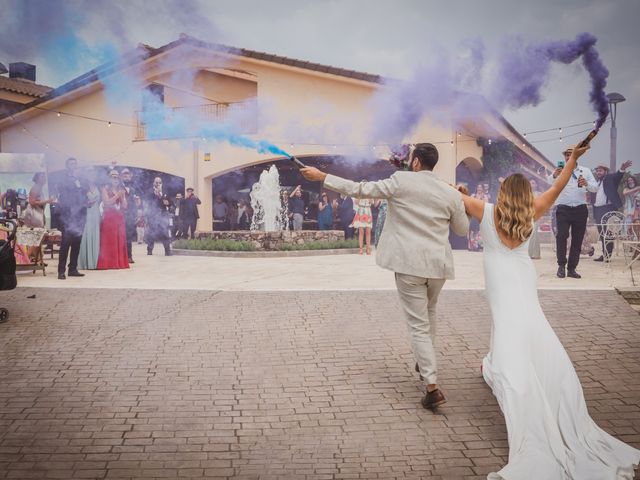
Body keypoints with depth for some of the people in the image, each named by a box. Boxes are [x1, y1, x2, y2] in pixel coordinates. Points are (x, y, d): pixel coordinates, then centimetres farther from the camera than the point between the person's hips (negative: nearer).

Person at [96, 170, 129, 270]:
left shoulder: (121, 190, 15)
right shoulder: (105, 189, 2)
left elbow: (125, 206, 9)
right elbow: (107, 203, -12)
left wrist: (122, 196, -5)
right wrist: (117, 195, -15)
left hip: (119, 218, 5)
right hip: (108, 218, -5)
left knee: (120, 241, 1)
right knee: (108, 241, -8)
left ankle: (119, 262, 4)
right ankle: (107, 263, -8)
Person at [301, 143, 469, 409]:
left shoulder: (401, 181, -8)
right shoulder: (451, 193, 3)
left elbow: (359, 189, -6)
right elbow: (462, 229, 15)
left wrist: (322, 177, 2)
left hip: (409, 264, -4)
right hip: (438, 264, 4)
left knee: (418, 326, 1)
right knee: (428, 312, 29)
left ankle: (432, 387, -3)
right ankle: (424, 363, 43)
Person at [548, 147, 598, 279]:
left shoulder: (585, 171, 12)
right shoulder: (560, 170, 8)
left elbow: (595, 188, 4)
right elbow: (550, 181, -11)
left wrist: (586, 183, -18)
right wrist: (554, 175, -34)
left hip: (580, 209, 2)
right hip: (563, 209, -2)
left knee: (577, 239, 3)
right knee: (561, 235, -17)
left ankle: (572, 269, 10)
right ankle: (561, 265, -7)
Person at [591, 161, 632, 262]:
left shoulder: (610, 178, 2)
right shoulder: (595, 182, 17)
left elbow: (618, 175, -18)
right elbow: (592, 197, 16)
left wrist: (622, 169, -37)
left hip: (608, 208, -6)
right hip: (597, 210, 6)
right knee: (601, 233, 9)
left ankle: (607, 255, -6)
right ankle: (604, 254, 15)